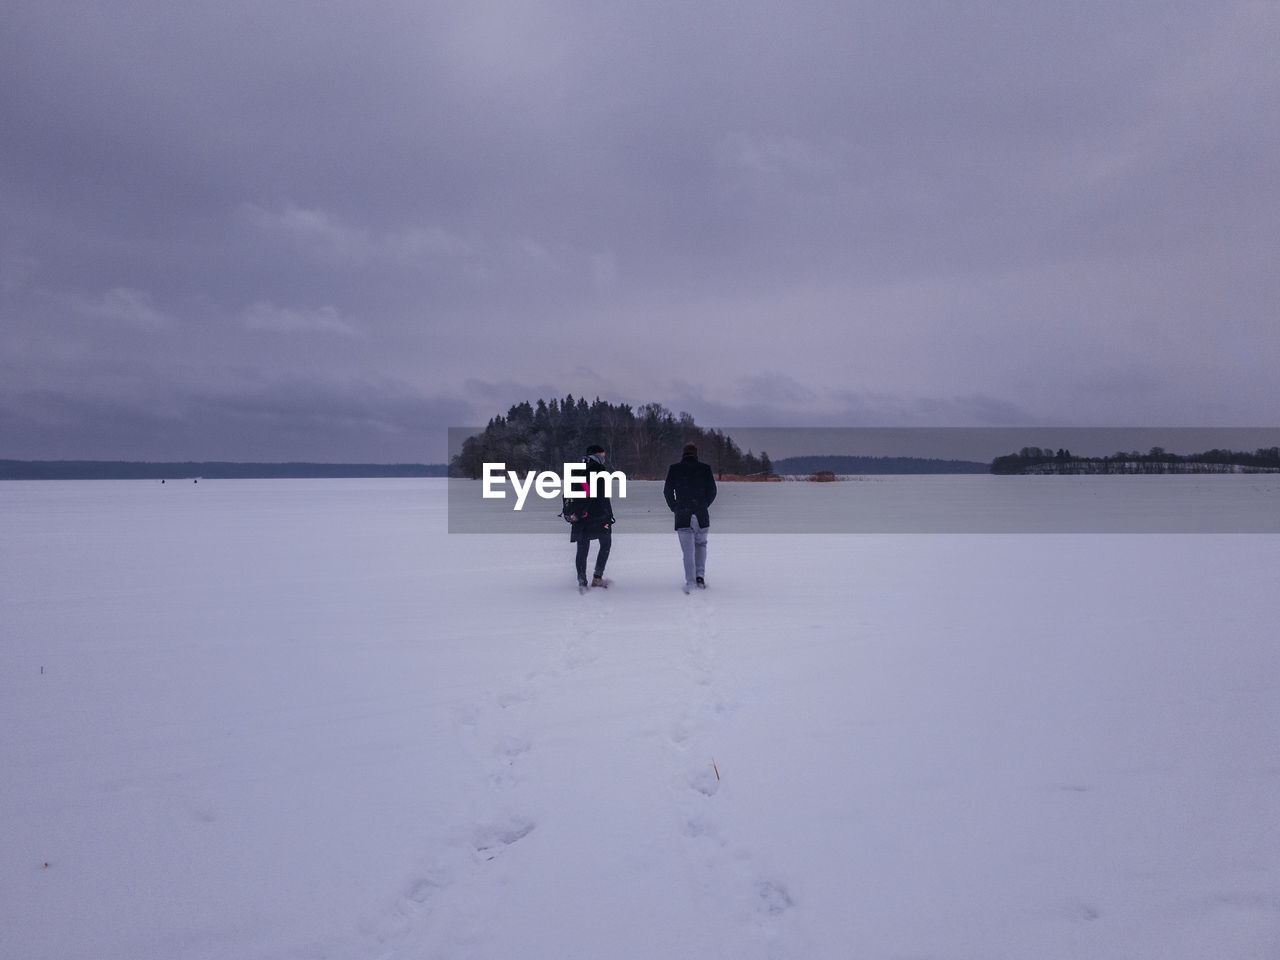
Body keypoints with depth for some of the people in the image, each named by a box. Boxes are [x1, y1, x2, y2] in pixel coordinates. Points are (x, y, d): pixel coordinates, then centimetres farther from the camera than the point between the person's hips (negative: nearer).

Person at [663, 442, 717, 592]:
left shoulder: (674, 469, 0)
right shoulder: (705, 468, 1)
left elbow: (667, 491, -2)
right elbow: (712, 491, 1)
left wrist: (674, 508, 10)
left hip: (682, 516, -1)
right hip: (701, 516, 1)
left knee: (688, 550, 3)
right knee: (701, 544, 20)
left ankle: (690, 581, -8)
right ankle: (700, 576, 8)